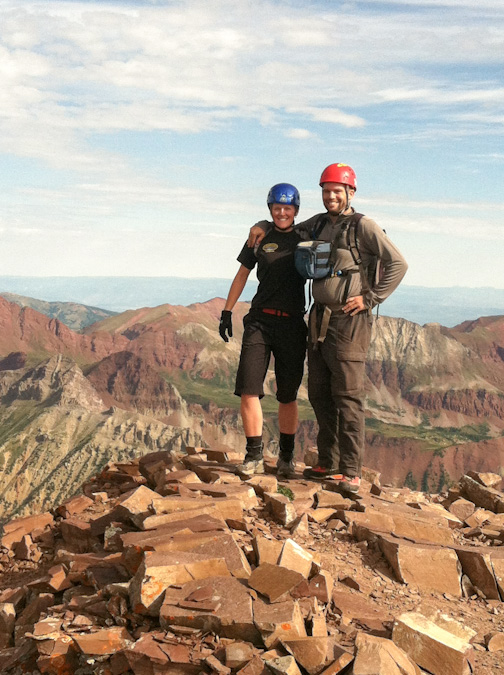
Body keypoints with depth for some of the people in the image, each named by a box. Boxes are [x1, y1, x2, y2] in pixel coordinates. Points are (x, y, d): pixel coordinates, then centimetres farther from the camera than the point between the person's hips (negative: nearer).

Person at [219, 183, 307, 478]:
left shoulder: (306, 239, 7)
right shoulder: (259, 238, 9)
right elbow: (242, 275, 15)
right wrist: (227, 311, 12)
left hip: (293, 324, 0)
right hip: (260, 321, 1)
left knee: (288, 396, 5)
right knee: (248, 390, -9)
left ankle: (287, 457, 18)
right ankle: (254, 456, 1)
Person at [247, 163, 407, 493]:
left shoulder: (363, 225, -6)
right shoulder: (319, 223, 15)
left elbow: (397, 263, -10)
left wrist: (371, 298, -12)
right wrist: (263, 226, 14)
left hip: (349, 321, -8)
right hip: (320, 318, 8)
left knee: (347, 395, -9)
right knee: (319, 393, 11)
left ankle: (351, 472, -5)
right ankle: (328, 463, 21)